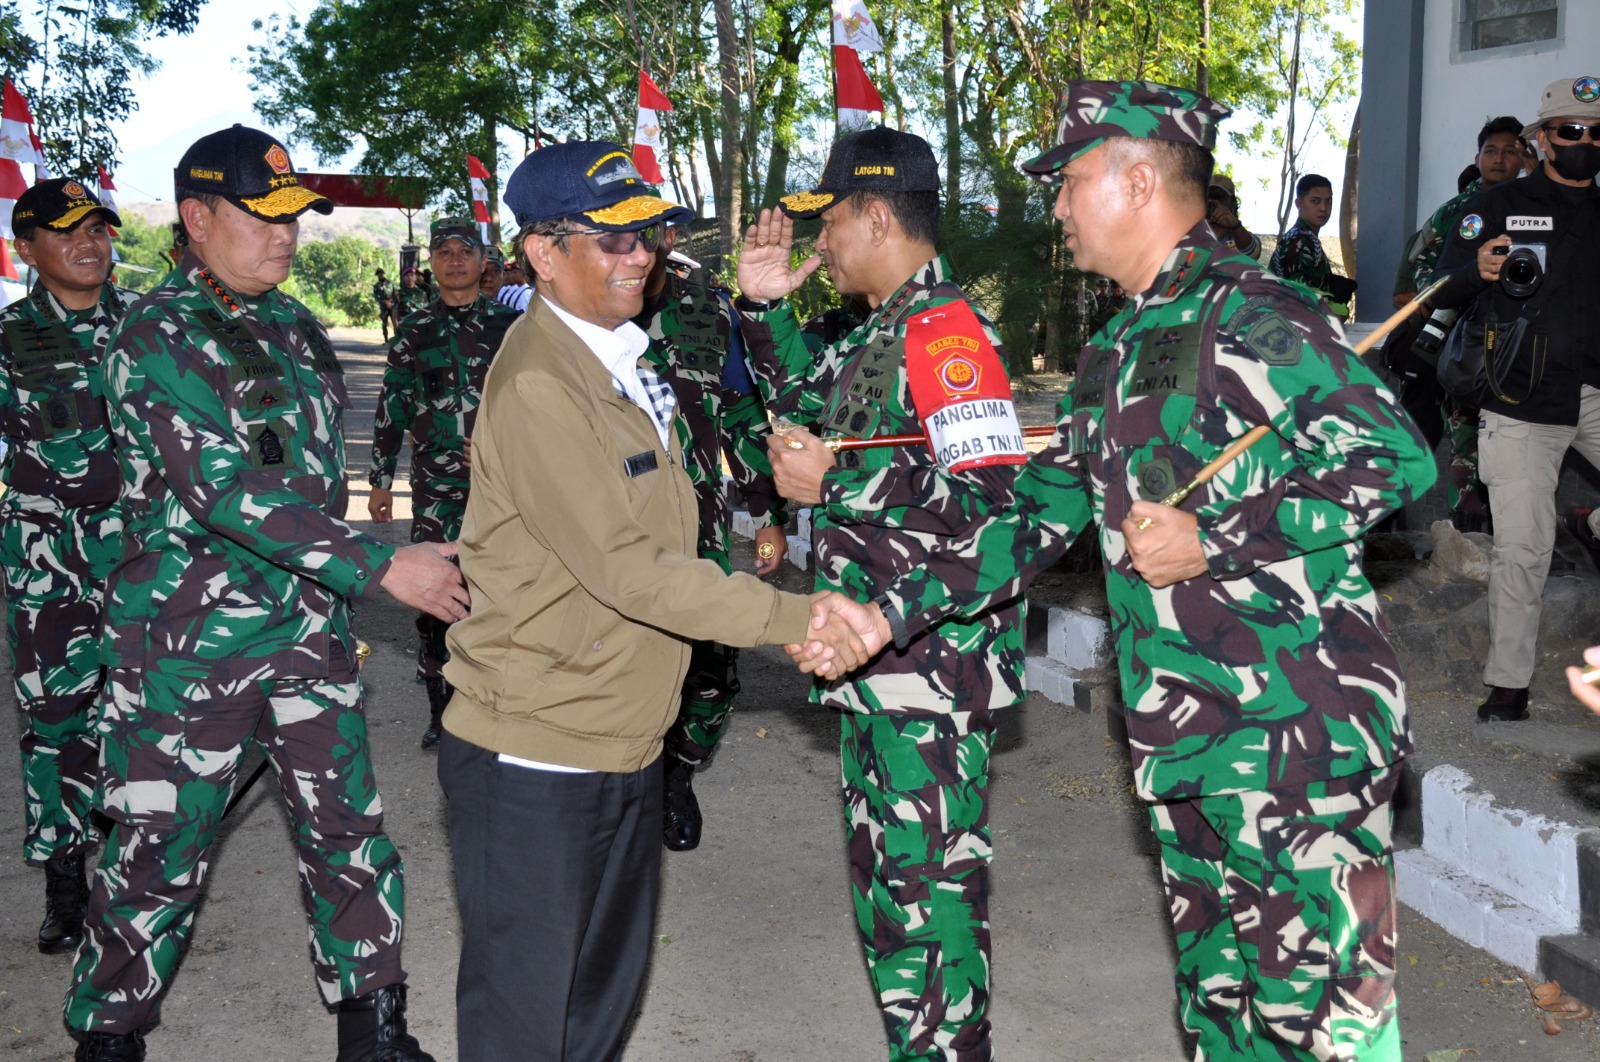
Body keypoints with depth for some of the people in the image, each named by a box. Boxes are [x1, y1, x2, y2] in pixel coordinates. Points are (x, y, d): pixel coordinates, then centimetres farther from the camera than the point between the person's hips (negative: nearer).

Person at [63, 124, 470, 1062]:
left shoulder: (294, 326, 10)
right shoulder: (158, 336, -12)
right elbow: (223, 488, -23)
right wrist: (384, 566, -26)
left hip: (309, 626, 6)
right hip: (191, 636, -6)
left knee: (350, 829, 8)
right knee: (161, 854, 5)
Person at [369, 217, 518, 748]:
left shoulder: (508, 324, 5)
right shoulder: (415, 330, 8)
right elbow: (392, 407, 10)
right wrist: (381, 479, 8)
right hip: (436, 485, 1)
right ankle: (442, 709, 10)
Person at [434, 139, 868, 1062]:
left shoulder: (622, 361, 12)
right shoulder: (536, 388, -20)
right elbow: (626, 568, -25)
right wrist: (794, 618, -26)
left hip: (627, 744, 9)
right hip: (536, 759, -9)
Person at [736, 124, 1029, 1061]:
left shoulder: (945, 329, -15)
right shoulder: (886, 329, 15)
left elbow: (989, 493, -25)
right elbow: (813, 402, 31)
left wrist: (833, 487, -21)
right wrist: (766, 306, 17)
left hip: (933, 664, -10)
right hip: (878, 658, 10)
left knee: (932, 879, -1)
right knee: (885, 875, 19)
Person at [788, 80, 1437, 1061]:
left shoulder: (1252, 316, -10)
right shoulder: (1110, 360, 17)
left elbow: (1396, 457, -17)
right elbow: (1036, 516, 19)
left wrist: (1209, 540, -17)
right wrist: (890, 614, 11)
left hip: (1296, 728, -8)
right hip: (1183, 740, 9)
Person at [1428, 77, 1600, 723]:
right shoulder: (1499, 205, 5)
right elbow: (1442, 294, 0)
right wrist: (1476, 271, -21)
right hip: (1522, 405, -3)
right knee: (1522, 547, -3)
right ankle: (1509, 682, 7)